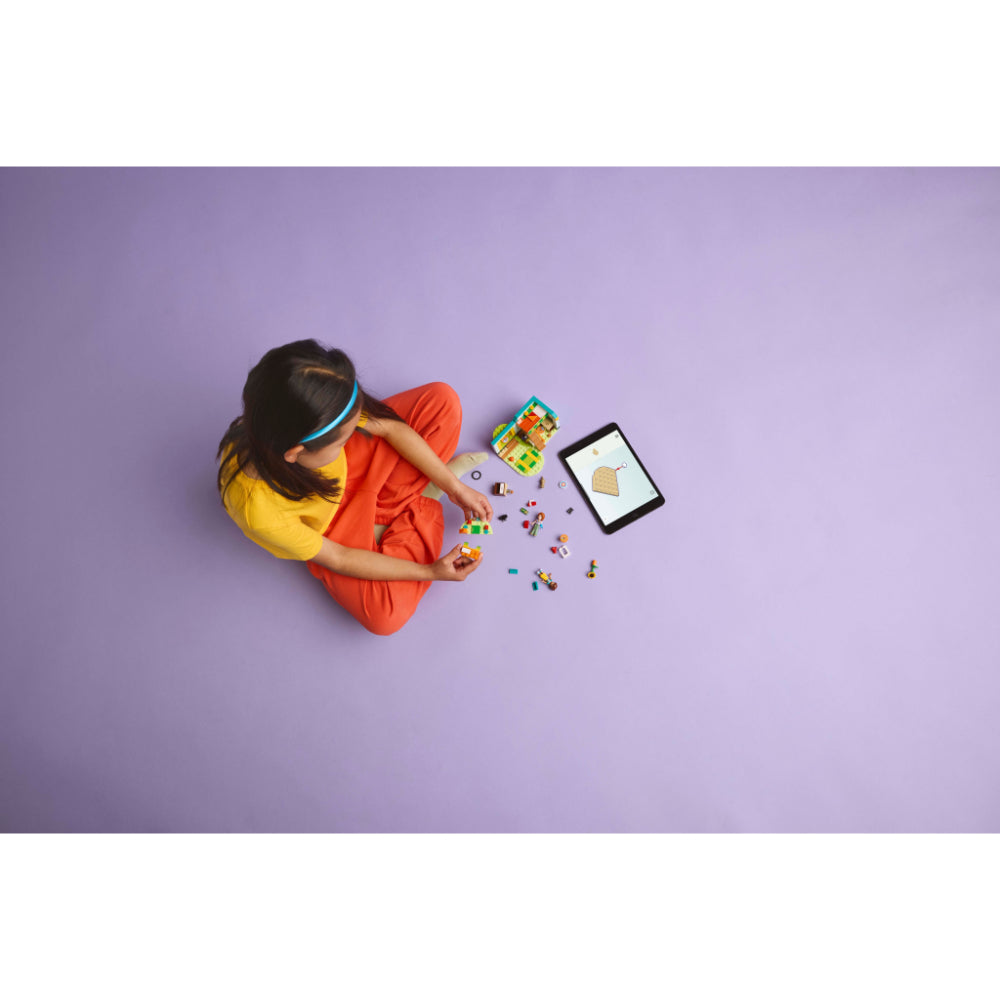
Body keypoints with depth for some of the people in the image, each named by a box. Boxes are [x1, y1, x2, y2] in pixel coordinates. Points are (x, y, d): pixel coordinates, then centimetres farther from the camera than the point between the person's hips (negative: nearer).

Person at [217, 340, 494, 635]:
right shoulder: (257, 508, -40)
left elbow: (391, 428, -14)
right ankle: (421, 503, -1)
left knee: (442, 400, -12)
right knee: (384, 614, -22)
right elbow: (336, 559, -22)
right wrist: (429, 572, -18)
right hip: (330, 528, -2)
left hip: (352, 465, 3)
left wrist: (454, 486, -11)